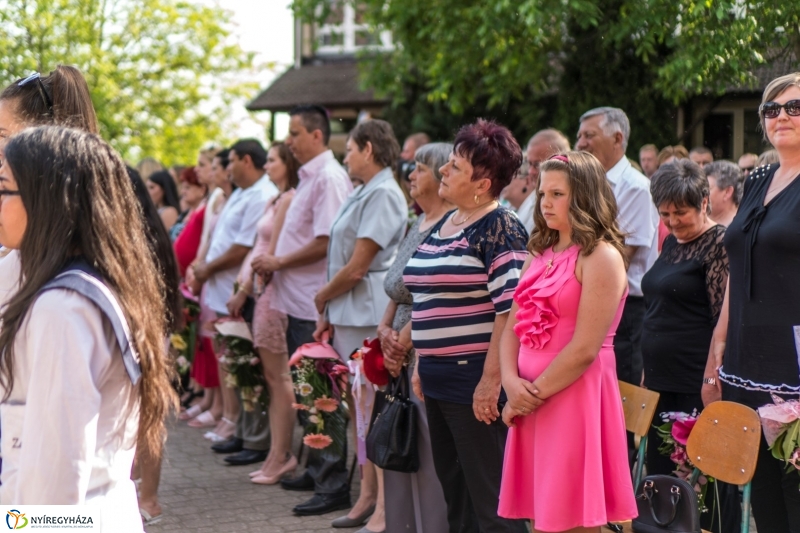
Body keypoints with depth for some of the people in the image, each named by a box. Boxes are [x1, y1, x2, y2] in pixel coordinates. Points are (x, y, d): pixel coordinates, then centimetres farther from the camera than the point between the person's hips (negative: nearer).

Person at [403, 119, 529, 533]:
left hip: (475, 379, -9)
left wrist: (491, 379, -22)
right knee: (453, 488, 15)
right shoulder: (443, 224, 15)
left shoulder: (499, 227, -11)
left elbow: (512, 306, -18)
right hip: (439, 380, 9)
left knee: (489, 499, -3)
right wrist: (422, 363, 19)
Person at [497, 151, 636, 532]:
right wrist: (512, 383, -7)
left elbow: (585, 349, -16)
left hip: (576, 397, -7)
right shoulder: (539, 255, 15)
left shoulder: (601, 256, -9)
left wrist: (535, 393, -10)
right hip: (529, 401, 7)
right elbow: (512, 328, 10)